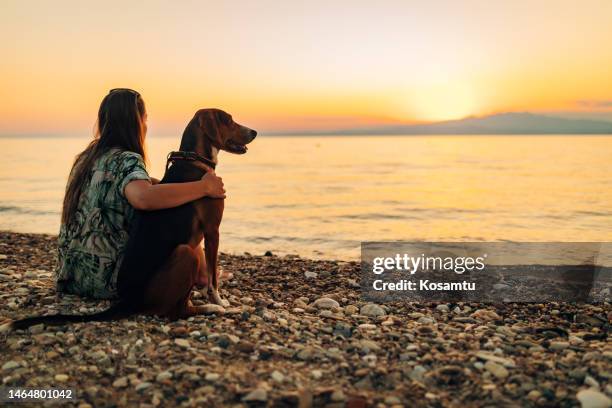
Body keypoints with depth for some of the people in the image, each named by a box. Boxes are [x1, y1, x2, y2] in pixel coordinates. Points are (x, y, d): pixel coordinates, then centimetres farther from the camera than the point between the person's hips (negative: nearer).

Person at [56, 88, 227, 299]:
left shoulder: (87, 157, 9)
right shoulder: (126, 160, -18)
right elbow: (144, 198, -40)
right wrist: (204, 187, -31)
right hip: (105, 279, -9)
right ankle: (205, 277, 35)